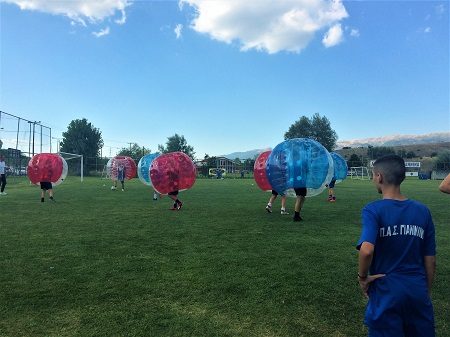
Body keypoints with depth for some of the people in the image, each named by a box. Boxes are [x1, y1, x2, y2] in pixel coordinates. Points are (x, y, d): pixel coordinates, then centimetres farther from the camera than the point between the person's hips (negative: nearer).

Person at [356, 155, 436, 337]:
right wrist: (426, 291, 17)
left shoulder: (373, 210, -15)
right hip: (418, 290, 4)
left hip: (386, 290, -4)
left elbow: (366, 250, -29)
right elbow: (430, 261, 5)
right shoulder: (423, 211, 0)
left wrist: (363, 276, -11)